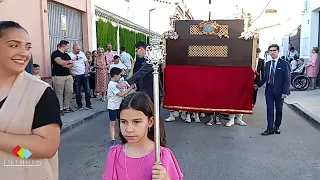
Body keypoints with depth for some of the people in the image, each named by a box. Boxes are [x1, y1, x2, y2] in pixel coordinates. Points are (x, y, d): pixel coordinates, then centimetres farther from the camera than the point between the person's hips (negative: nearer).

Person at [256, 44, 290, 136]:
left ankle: (277, 127, 26)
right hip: (269, 89, 4)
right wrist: (258, 84, 3)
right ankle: (270, 129, 7)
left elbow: (287, 79, -10)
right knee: (269, 110, 3)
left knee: (279, 110, 11)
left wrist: (285, 92, -15)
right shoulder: (268, 63, 8)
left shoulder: (284, 63, -8)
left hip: (279, 90, -3)